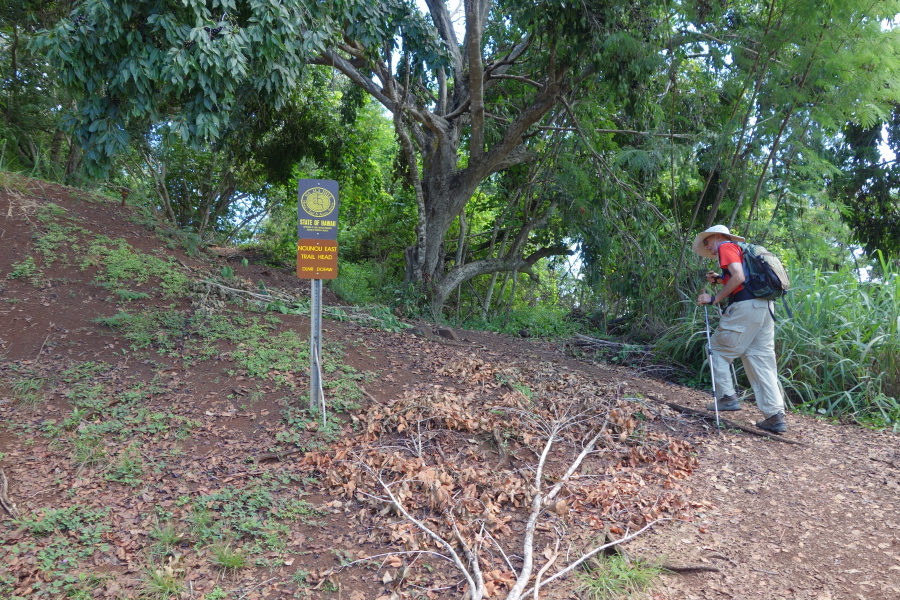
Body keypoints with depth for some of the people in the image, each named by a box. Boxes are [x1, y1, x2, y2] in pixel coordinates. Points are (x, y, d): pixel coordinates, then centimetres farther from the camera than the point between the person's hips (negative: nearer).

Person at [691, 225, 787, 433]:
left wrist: (714, 299, -11)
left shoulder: (726, 247, 1)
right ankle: (775, 415, 3)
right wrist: (721, 280, 21)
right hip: (765, 307, 9)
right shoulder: (740, 250, 28)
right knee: (761, 360, 6)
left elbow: (738, 277, -14)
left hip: (746, 306, -9)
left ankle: (727, 397, 2)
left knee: (718, 348, 5)